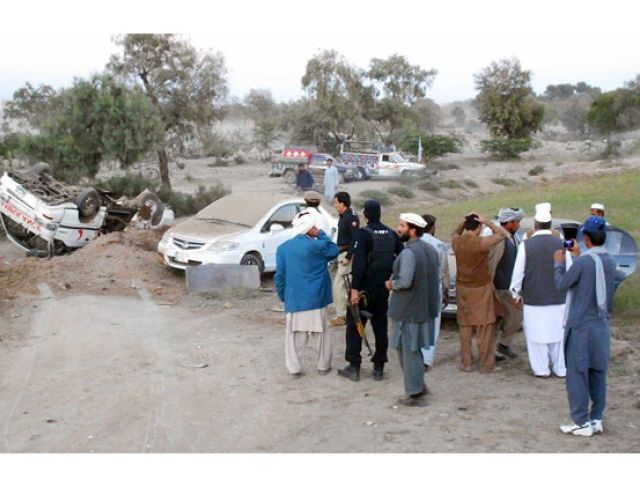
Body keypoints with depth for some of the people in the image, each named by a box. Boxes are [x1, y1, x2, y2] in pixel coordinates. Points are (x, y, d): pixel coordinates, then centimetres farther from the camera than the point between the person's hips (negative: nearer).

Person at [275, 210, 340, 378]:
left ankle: (294, 369, 10)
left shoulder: (283, 248, 1)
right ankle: (323, 366, 20)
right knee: (320, 334, 11)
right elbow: (334, 251, 8)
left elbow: (280, 276, 3)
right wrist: (321, 235, 6)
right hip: (316, 298, -2)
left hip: (293, 299, 3)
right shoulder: (317, 245, -12)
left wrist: (283, 296, 12)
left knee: (294, 336, 9)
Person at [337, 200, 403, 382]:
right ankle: (379, 368, 14)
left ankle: (354, 367, 4)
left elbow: (359, 263, -22)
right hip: (383, 288, 6)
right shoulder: (391, 234, 5)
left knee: (354, 326, 4)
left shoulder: (363, 234, -14)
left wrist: (354, 288, -20)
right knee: (380, 326, 12)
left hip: (365, 287, -5)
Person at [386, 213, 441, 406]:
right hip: (426, 308, 9)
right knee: (414, 349, 21)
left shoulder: (408, 253, -20)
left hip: (408, 311, -9)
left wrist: (392, 284, -9)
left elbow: (405, 282, -27)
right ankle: (419, 385, 29)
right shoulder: (431, 249, 8)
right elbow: (437, 279, 14)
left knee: (408, 351, 2)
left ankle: (414, 394, 8)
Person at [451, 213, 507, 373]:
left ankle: (466, 363, 18)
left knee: (465, 327, 12)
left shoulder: (456, 242, -4)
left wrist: (463, 222, 5)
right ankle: (486, 364, 9)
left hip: (462, 288, 5)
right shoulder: (481, 243, -17)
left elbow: (455, 232, 22)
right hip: (481, 289, -5)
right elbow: (502, 234, -5)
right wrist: (487, 222, -5)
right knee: (485, 327, 4)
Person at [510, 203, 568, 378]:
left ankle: (541, 369, 14)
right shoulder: (561, 244, -5)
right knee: (557, 332, 13)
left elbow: (518, 272, -6)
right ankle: (560, 368, 20)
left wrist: (516, 293, 8)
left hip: (533, 298, -2)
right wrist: (564, 291, 14)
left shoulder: (526, 245, -11)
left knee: (537, 334, 8)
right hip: (557, 298, 2)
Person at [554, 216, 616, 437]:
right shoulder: (610, 261, 2)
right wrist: (580, 255, 23)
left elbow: (562, 284, -7)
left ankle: (582, 422, 4)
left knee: (577, 374, 1)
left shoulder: (583, 262, -19)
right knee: (598, 373, 12)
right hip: (601, 325, 7)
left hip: (581, 326, -6)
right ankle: (596, 419, 18)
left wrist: (559, 263, 9)